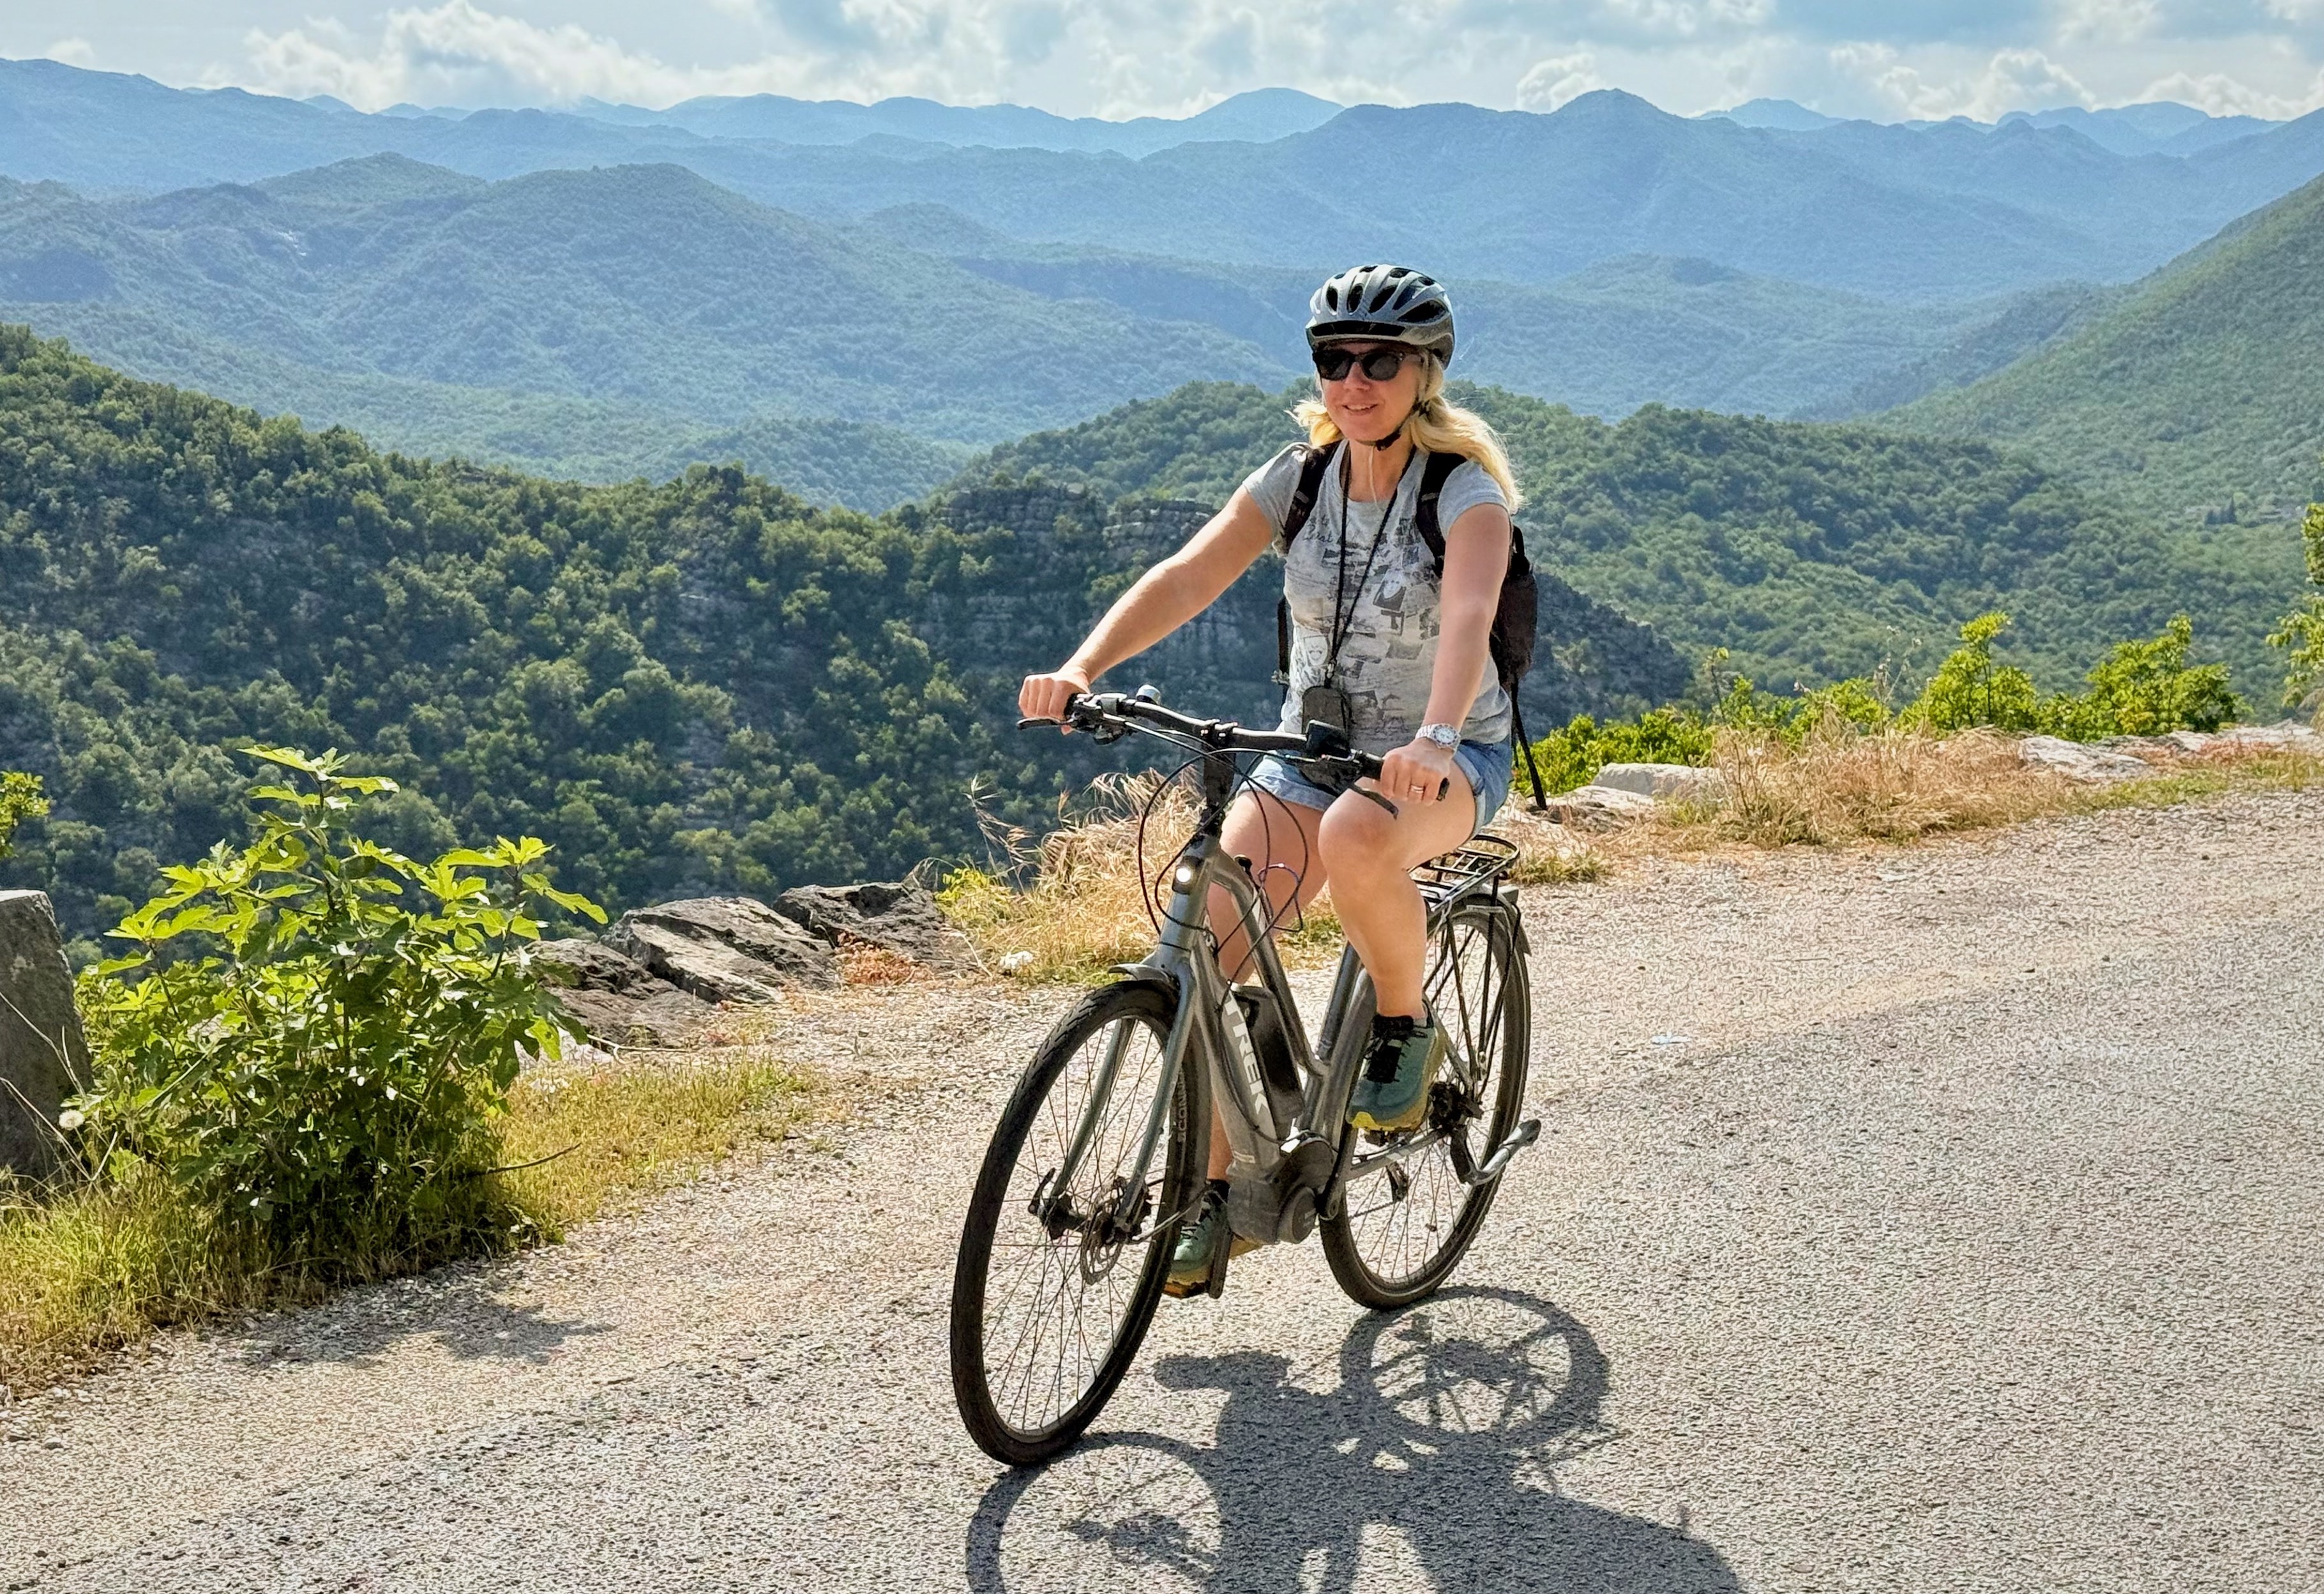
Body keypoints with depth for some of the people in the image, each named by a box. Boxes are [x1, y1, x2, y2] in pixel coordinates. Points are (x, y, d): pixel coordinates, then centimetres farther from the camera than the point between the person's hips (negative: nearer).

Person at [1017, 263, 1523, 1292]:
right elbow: (1187, 577, -16)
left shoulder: (1466, 492, -15)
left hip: (1448, 757, -4)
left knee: (1355, 838, -40)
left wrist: (1434, 739, -54)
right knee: (1203, 946, -15)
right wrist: (1081, 668, -33)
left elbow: (1468, 617, -34)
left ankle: (1406, 1029, -11)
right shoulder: (1296, 479, -2)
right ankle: (1217, 1192, 0)